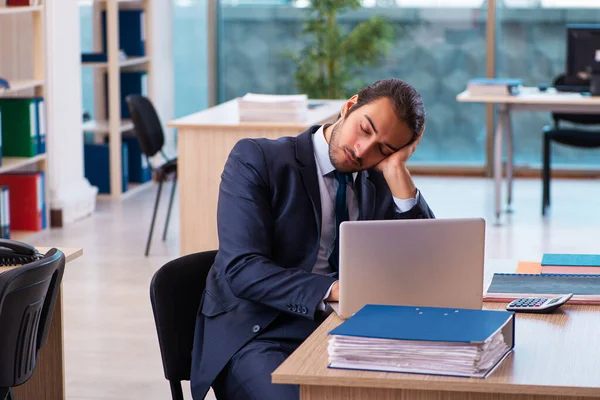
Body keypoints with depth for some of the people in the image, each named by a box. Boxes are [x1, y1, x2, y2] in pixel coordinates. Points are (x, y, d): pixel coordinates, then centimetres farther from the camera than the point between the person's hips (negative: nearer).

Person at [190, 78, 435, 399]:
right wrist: (334, 290, -29)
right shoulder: (257, 159, -5)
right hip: (259, 334, -5)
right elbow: (241, 269, -16)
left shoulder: (380, 185, 11)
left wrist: (397, 172, -5)